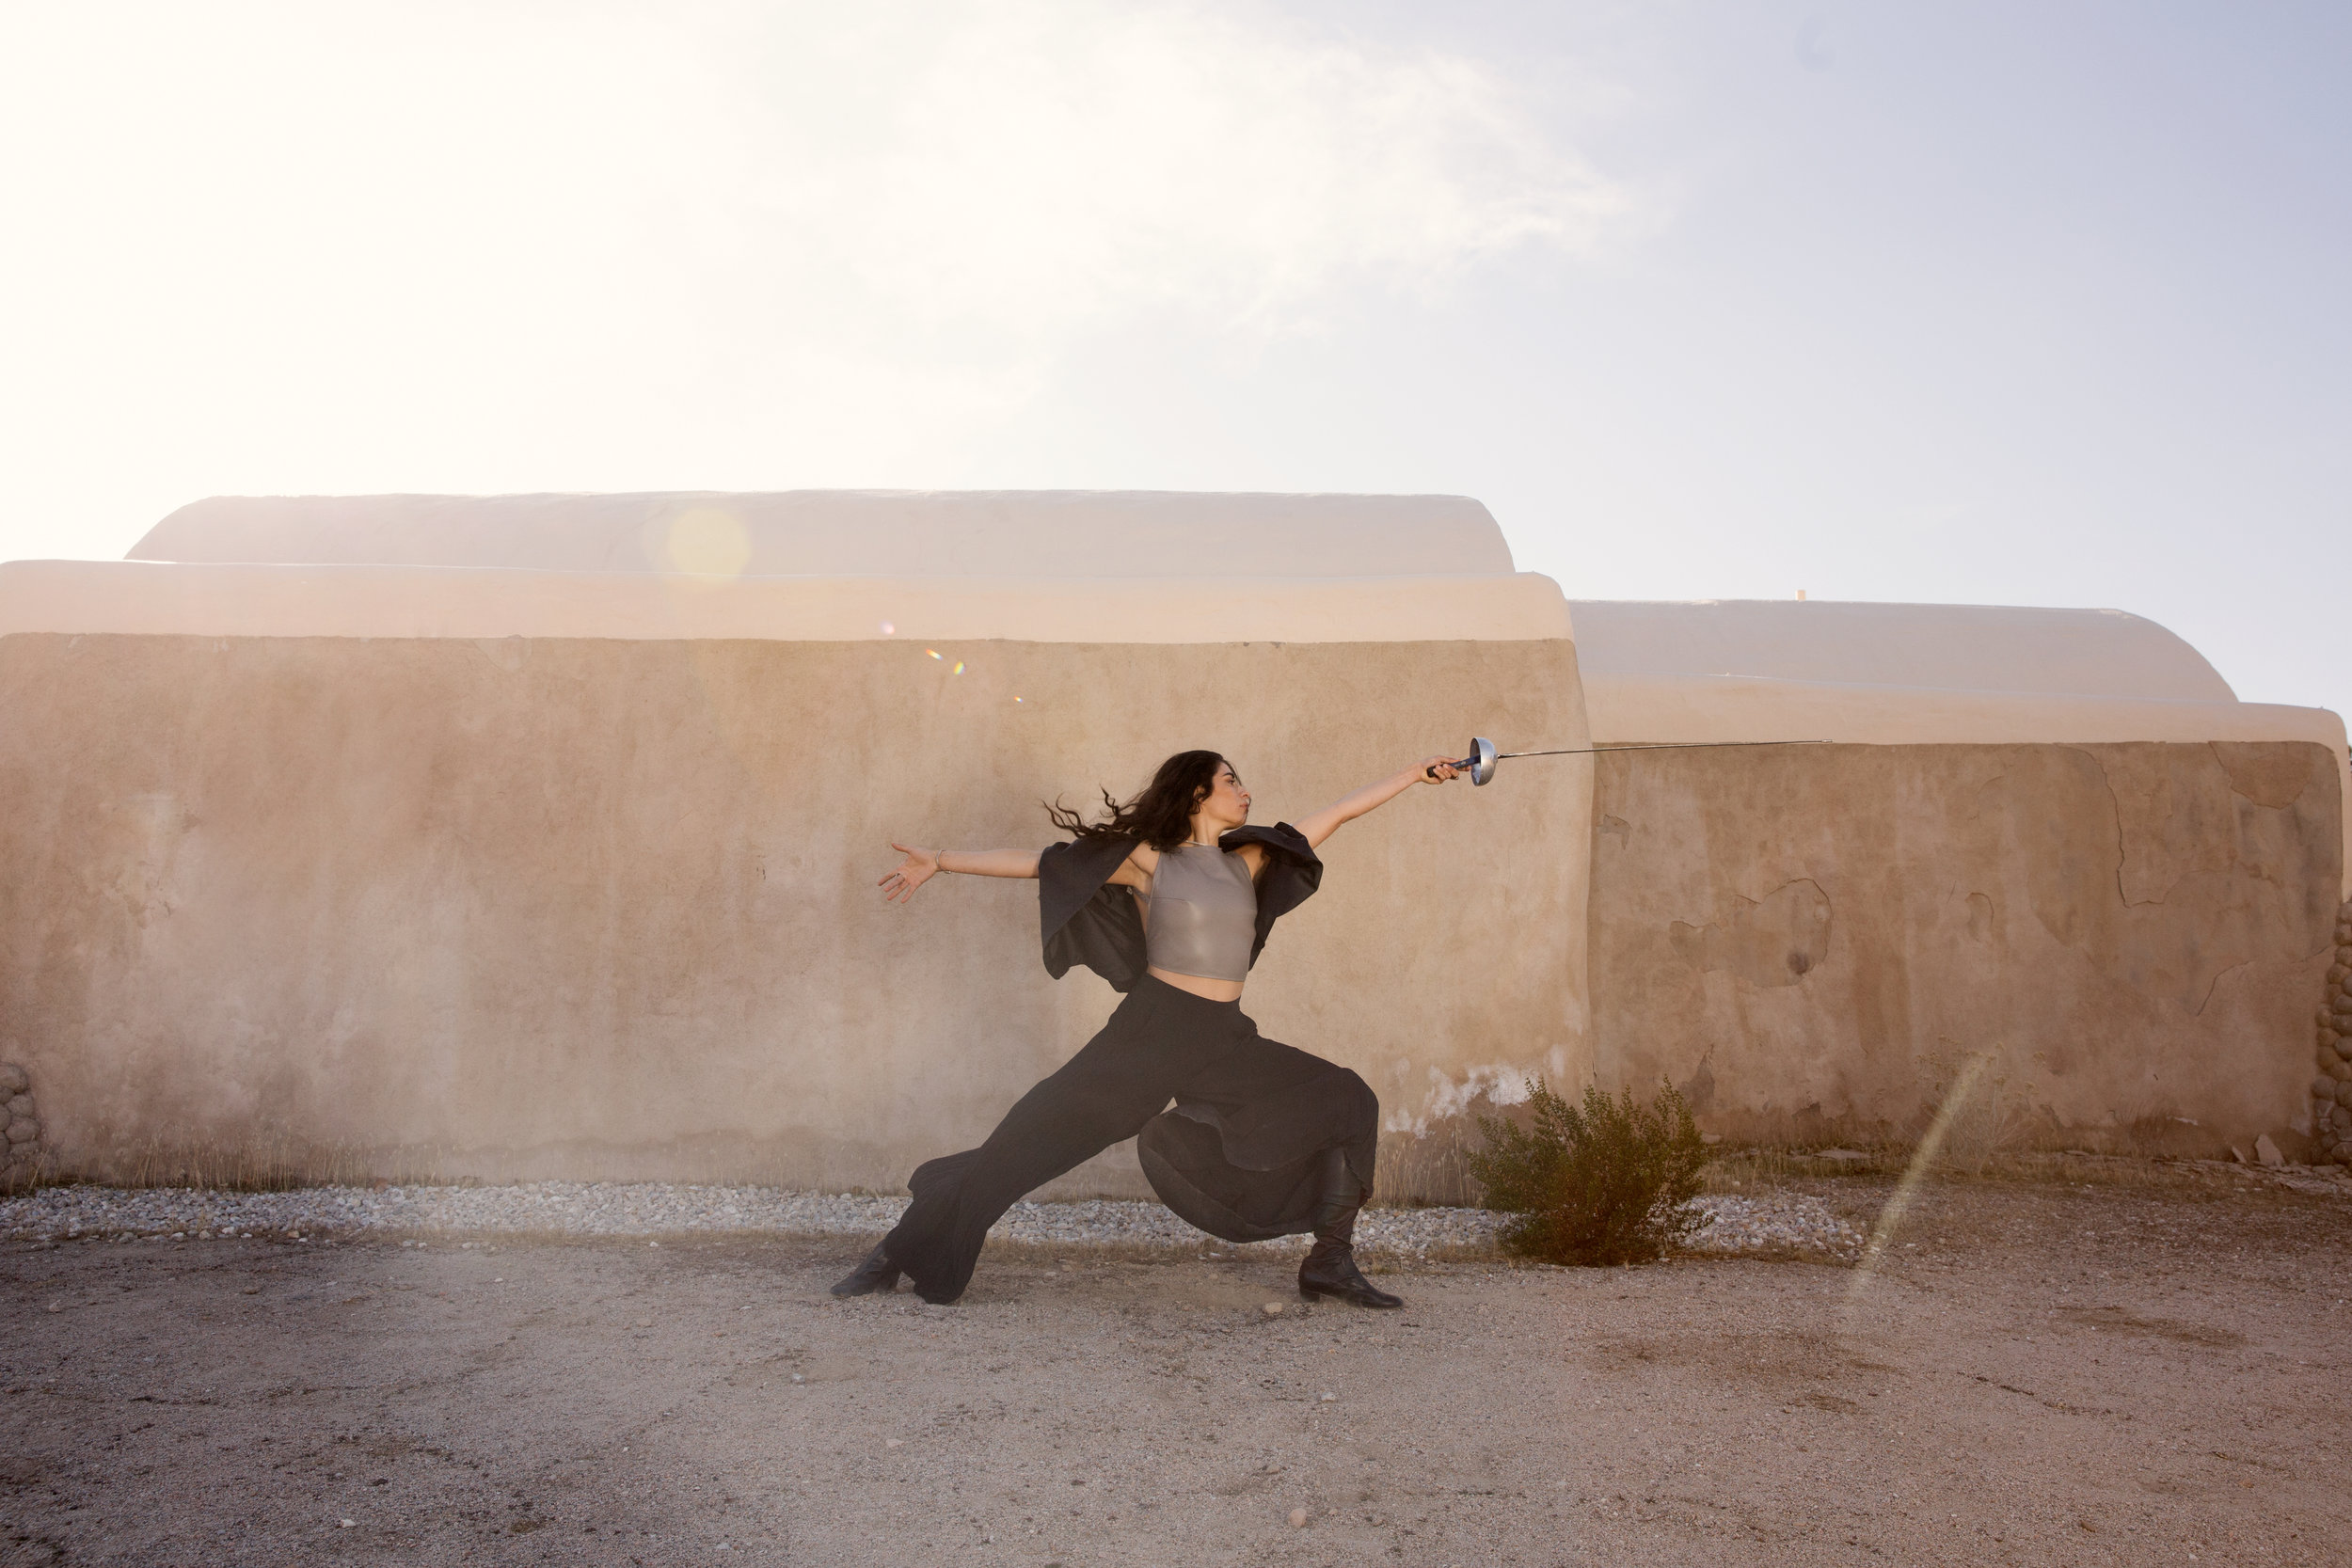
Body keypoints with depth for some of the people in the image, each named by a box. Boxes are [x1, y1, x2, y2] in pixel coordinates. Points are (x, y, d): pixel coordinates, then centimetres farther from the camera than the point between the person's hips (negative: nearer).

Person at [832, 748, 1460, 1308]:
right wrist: (939, 861, -4)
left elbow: (1341, 810, 15)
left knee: (1350, 1100, 0)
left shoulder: (1250, 860, 12)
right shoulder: (1150, 860, 1)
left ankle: (1330, 1263, 9)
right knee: (1033, 1133, -10)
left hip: (1225, 1042, 5)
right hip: (1150, 1031, -5)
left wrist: (1416, 773, 17)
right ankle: (896, 1254, 3)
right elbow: (1038, 862, -1)